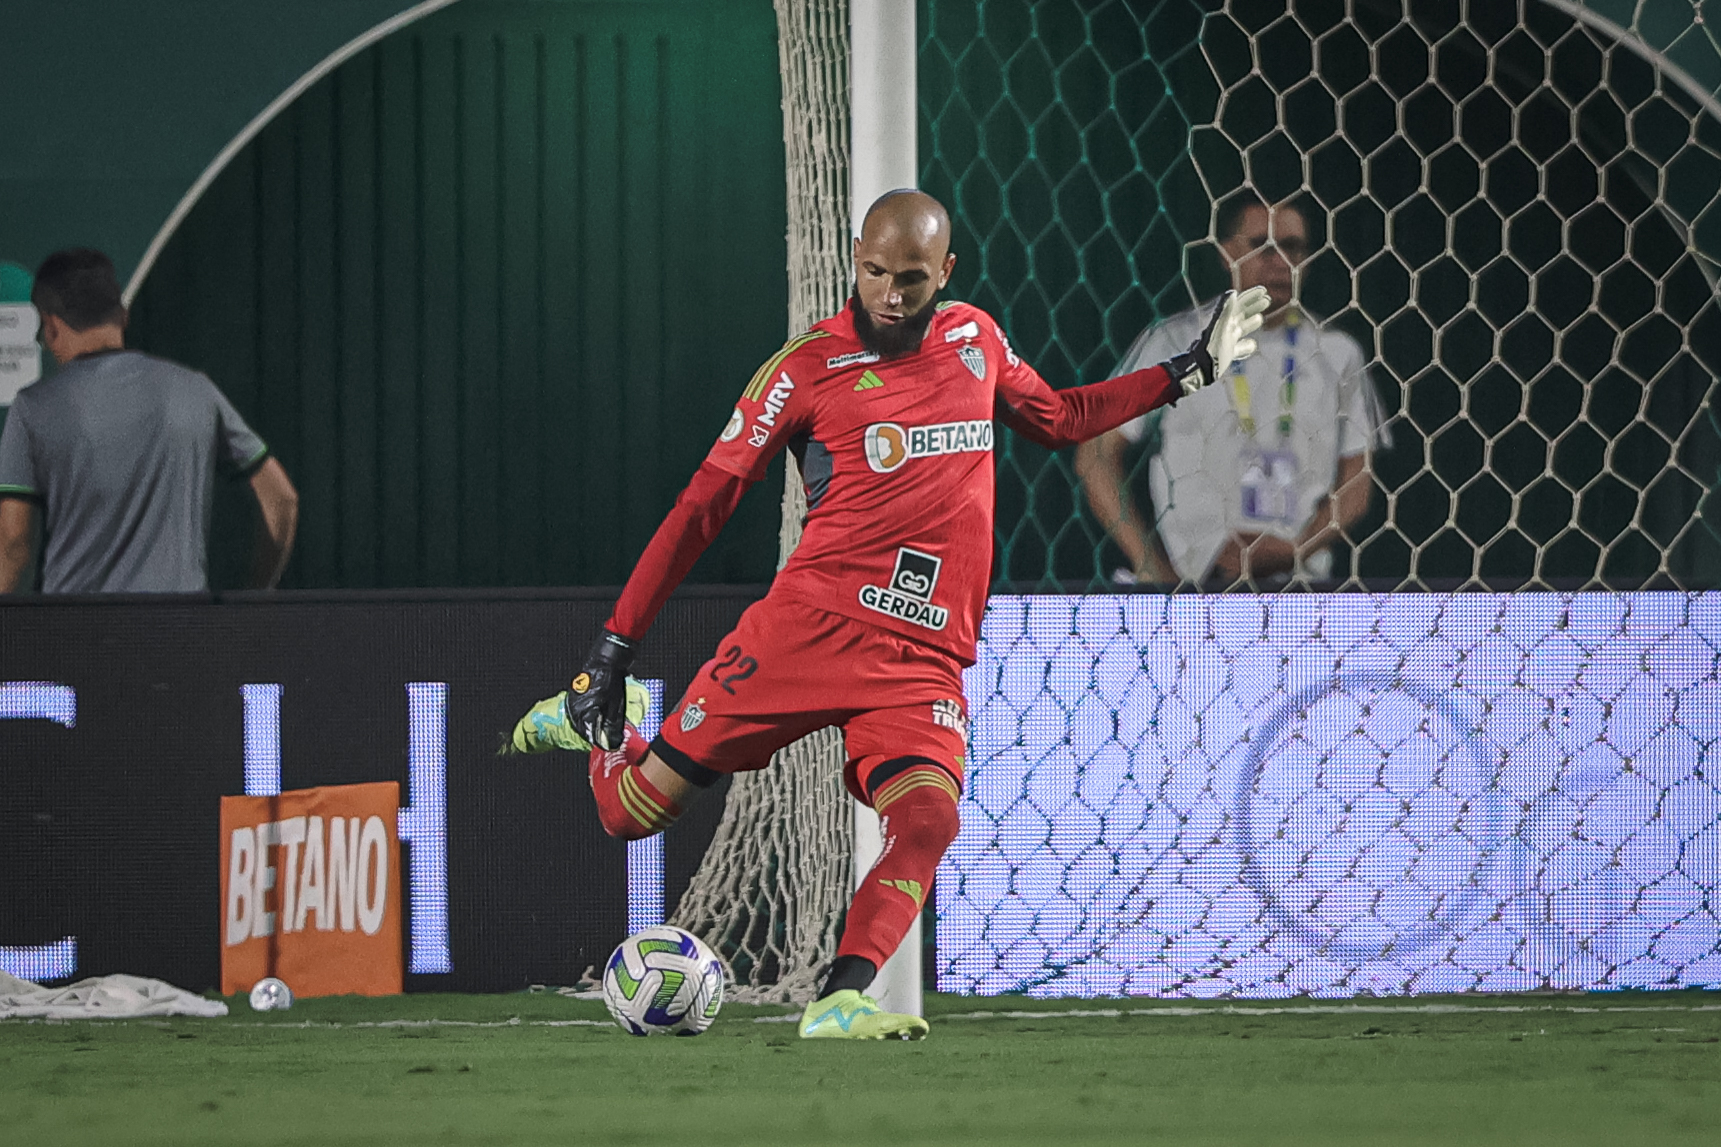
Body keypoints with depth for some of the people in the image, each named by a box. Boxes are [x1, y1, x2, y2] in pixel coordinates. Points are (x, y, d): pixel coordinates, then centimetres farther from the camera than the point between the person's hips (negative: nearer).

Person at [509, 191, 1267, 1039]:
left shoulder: (975, 339, 13)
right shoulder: (809, 365, -2)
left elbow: (1056, 419, 34)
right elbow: (703, 506, 0)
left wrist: (1188, 372, 30)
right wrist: (615, 646, -3)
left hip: (924, 663, 3)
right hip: (811, 625, -3)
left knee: (928, 821, -28)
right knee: (631, 813, -2)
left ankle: (840, 1001, -27)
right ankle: (595, 721, 32)